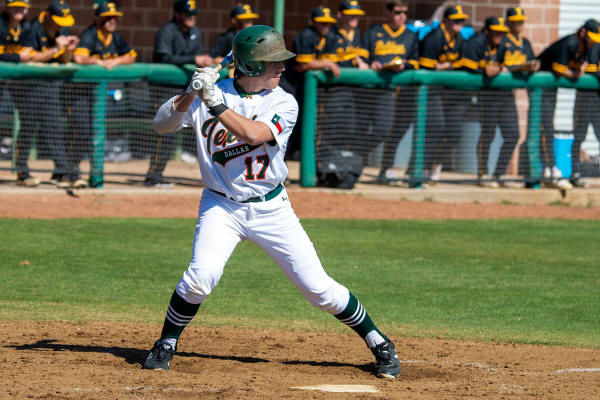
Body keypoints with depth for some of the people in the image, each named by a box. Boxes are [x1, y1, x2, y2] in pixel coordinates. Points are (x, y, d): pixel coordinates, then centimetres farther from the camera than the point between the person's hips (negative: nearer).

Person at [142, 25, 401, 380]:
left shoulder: (284, 103, -7)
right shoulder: (212, 92, -5)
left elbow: (255, 134, -24)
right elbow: (162, 124, -9)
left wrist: (215, 103, -30)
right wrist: (192, 94, -25)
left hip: (271, 208, 0)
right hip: (222, 207, 0)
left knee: (319, 287, -2)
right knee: (201, 277, -22)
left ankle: (379, 343, 13)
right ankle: (166, 345, 0)